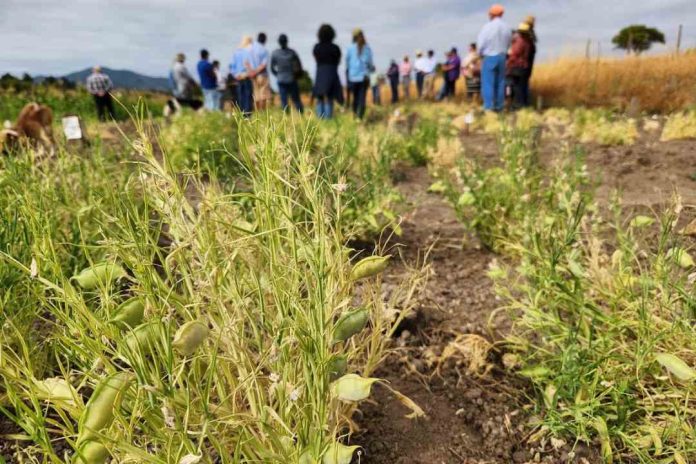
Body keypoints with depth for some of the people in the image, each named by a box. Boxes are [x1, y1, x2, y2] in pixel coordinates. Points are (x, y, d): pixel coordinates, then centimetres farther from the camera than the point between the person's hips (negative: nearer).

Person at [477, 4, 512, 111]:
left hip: (490, 57, -5)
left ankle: (489, 106, -8)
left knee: (488, 83, -3)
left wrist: (481, 53, 11)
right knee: (500, 82, 10)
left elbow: (481, 43, -8)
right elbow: (508, 44, 6)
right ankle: (499, 106, 13)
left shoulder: (488, 26, -12)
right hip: (502, 57, 5)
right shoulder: (506, 28, 3)